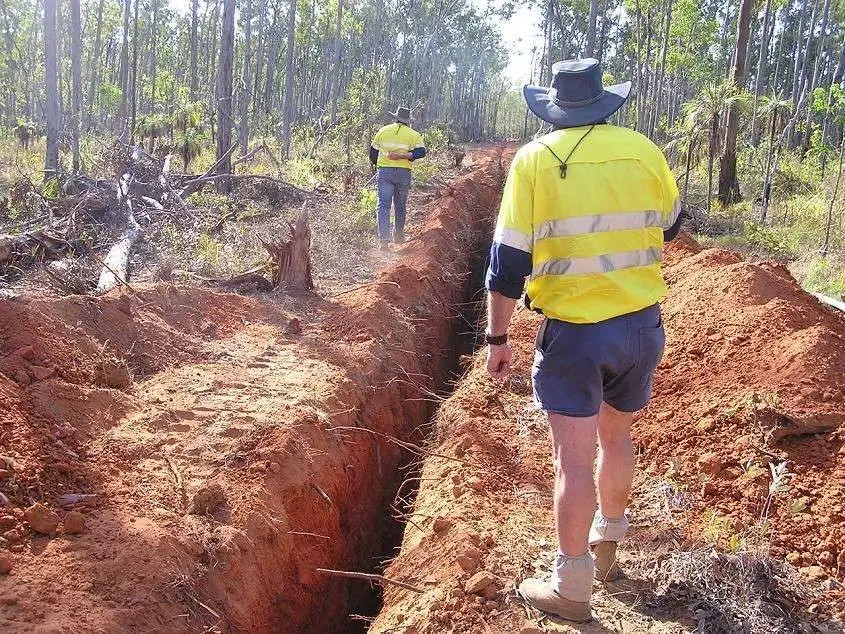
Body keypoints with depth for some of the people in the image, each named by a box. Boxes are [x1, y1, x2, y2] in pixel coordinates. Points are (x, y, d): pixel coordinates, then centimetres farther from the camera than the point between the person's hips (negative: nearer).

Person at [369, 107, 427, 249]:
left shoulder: (383, 131, 9)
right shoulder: (414, 135, 4)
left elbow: (373, 152, 13)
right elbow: (421, 152, -12)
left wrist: (377, 164, 30)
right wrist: (402, 156, -14)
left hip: (385, 172, 0)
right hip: (404, 173, 0)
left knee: (384, 205, -4)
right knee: (400, 205, 15)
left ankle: (384, 239, -17)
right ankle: (399, 236, 27)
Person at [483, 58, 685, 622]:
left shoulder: (535, 159, -7)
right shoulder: (644, 151, 1)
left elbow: (509, 260, -9)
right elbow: (671, 228, 17)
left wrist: (498, 336, 0)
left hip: (573, 329, -4)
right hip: (642, 322, 4)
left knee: (575, 458, 2)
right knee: (616, 436, 23)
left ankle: (572, 586, 11)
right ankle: (607, 544, 41)